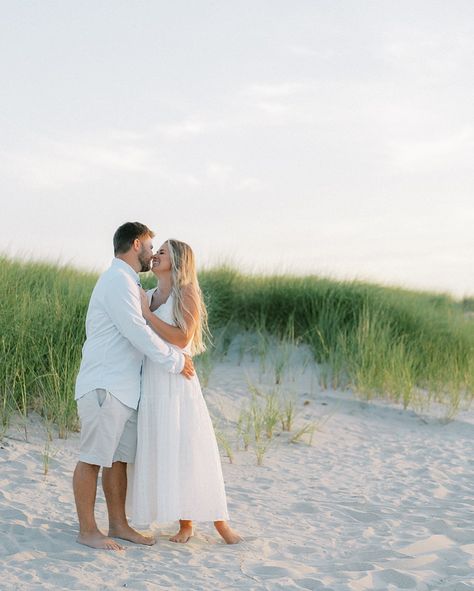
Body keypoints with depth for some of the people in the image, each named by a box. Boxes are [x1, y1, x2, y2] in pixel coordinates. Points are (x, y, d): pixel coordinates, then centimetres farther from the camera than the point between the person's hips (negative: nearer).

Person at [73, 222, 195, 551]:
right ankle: (88, 530, 2)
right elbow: (138, 332, -18)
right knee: (93, 458, -3)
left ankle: (118, 524, 18)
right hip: (104, 385, -10)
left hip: (125, 388, 10)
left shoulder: (128, 283, 20)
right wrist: (175, 361, -10)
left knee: (119, 458, 11)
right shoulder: (117, 280, -13)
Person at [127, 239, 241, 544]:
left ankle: (220, 521, 8)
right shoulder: (147, 297, 13)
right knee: (161, 454, 4)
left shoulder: (187, 295, -5)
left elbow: (182, 339, -17)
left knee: (192, 452, -5)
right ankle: (185, 524, 14)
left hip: (177, 384, -6)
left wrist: (146, 313, -16)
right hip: (150, 384, 6)